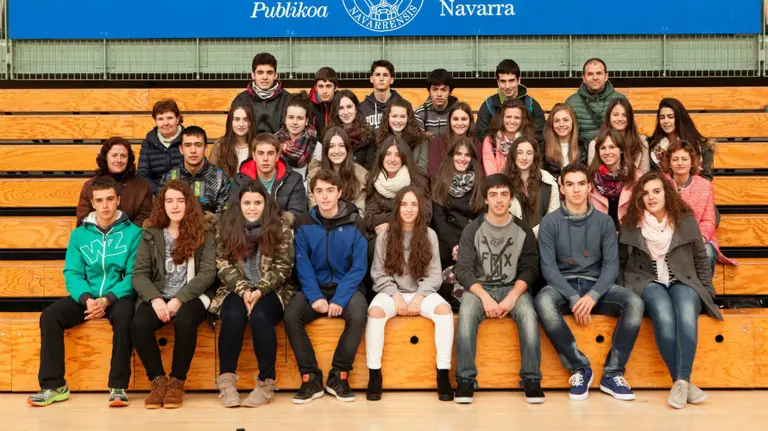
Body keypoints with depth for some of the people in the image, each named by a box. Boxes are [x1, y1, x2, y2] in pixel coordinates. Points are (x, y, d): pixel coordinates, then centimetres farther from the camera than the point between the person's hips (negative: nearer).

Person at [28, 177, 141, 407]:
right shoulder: (79, 234, 8)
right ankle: (54, 385, -10)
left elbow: (134, 274, -8)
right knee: (49, 315, -20)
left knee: (123, 317, -36)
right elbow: (72, 273, 2)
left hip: (119, 296, -3)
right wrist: (86, 298, -18)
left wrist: (108, 299, -22)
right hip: (86, 297, 4)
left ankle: (119, 386, -25)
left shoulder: (133, 232, -2)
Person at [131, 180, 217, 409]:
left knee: (184, 321, -36)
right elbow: (139, 274, 3)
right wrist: (155, 299, -17)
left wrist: (179, 299, -18)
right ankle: (158, 380, -9)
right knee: (139, 324, -30)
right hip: (158, 298, 2)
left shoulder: (204, 234, 5)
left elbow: (208, 273, -6)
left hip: (190, 297, -2)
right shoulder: (151, 234, 11)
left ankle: (177, 382, -14)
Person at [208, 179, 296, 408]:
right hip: (237, 290, 2)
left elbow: (283, 266, -6)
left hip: (272, 290, -1)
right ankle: (226, 381, -21)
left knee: (260, 316, -32)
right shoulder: (227, 226, 4)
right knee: (233, 316, -30)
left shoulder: (280, 226, -2)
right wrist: (243, 290, -17)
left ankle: (266, 383, -22)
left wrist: (260, 290, -19)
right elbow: (224, 265, -2)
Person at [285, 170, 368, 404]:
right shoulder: (304, 224, 0)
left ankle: (338, 376, -12)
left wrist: (340, 299, -20)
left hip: (346, 287, -1)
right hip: (314, 287, 1)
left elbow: (358, 267, -7)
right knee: (291, 316, -26)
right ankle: (311, 377, -12)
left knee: (357, 316, -31)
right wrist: (315, 297, -20)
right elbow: (303, 266, -4)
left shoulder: (354, 223, -3)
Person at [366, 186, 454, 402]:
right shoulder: (384, 236, 2)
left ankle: (443, 373, -24)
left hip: (422, 292, 1)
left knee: (444, 309, -31)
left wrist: (419, 297, -14)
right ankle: (374, 374, -24)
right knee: (375, 310, -34)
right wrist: (396, 296, -14)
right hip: (391, 292, 0)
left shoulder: (429, 235, 3)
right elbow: (379, 274, 1)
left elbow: (435, 275, 1)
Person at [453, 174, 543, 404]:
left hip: (513, 288, 1)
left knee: (528, 314, -31)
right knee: (466, 313, -32)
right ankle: (466, 379, -25)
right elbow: (463, 271, -4)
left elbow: (529, 269, 1)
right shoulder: (473, 230, 3)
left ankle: (531, 379, -22)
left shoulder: (523, 231, 6)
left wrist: (512, 297, -16)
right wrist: (485, 297, -19)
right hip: (479, 288, 0)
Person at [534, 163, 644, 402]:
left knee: (634, 303, -27)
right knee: (543, 302, -37)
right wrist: (574, 298, -20)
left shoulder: (604, 221, 7)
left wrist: (593, 296, -18)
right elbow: (548, 267, -6)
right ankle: (580, 368, -20)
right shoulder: (550, 222, 1)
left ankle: (612, 373, -17)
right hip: (562, 285, -2)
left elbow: (611, 265, 0)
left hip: (596, 285, 2)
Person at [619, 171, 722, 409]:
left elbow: (701, 259, 15)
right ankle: (684, 382, -30)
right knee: (664, 316, -35)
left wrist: (706, 292, 7)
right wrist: (626, 289, 2)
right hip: (648, 283, -1)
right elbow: (621, 261, 15)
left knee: (687, 315, -36)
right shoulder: (631, 224, 8)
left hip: (683, 282, 1)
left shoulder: (686, 220, 9)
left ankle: (681, 381, -38)